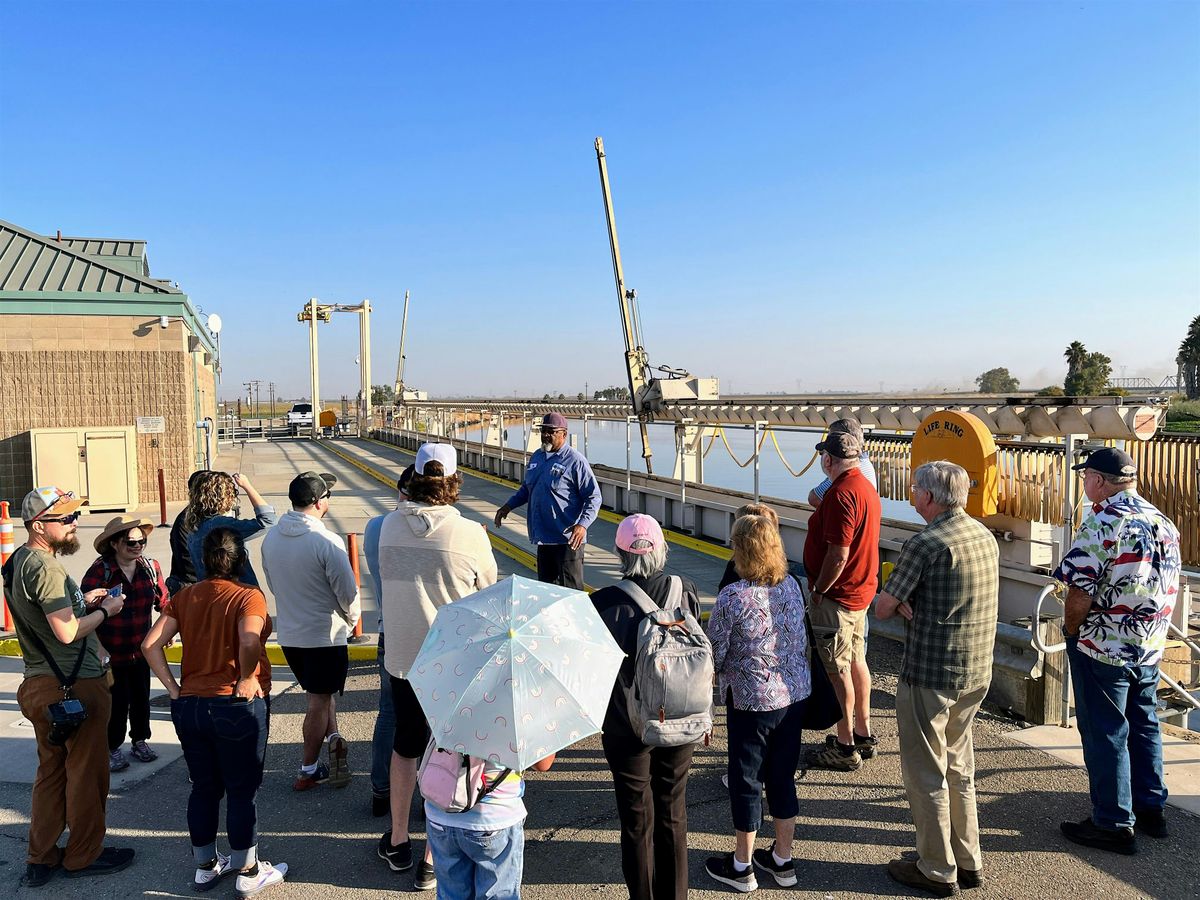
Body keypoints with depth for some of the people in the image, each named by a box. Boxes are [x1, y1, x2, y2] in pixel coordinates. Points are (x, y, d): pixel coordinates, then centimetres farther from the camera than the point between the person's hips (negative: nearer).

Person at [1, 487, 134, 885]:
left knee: (51, 772, 20)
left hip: (40, 685, 10)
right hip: (75, 688, -10)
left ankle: (41, 857, 30)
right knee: (87, 773, 7)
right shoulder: (45, 568, -23)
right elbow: (67, 632, -26)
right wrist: (105, 611, -11)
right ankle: (84, 855, 22)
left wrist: (82, 601, 11)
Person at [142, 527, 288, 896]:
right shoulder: (248, 596, -13)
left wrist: (173, 688, 1)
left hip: (188, 705, 5)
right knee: (242, 792, 8)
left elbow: (151, 645, -1)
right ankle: (248, 873, 20)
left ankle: (206, 866, 34)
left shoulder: (184, 597, 4)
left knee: (203, 788, 19)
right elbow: (249, 642, -30)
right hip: (237, 706, -5)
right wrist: (247, 678, -14)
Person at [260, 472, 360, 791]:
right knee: (318, 701, 8)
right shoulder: (327, 542, -22)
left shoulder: (270, 538, -1)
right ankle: (308, 770, 18)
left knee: (318, 691, 24)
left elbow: (272, 584, 11)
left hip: (288, 633, 6)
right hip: (325, 635, -6)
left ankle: (333, 737, 12)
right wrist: (351, 619, 3)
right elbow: (348, 591, -17)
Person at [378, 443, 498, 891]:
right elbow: (488, 589, -2)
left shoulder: (389, 527, -7)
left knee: (405, 745, 23)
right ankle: (432, 858, 22)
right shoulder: (470, 534, -17)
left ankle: (397, 841, 38)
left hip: (402, 656, 3)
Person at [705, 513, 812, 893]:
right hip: (795, 694, 6)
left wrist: (720, 676, 7)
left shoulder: (732, 597, -21)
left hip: (752, 701, -6)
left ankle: (741, 866, 27)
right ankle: (782, 860, 33)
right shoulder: (792, 585, -3)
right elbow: (802, 640, 9)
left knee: (746, 780, 11)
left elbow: (714, 654, -13)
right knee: (783, 776, 19)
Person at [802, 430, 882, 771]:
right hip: (862, 590, 10)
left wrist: (818, 591, -17)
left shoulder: (841, 494, -23)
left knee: (837, 671, -1)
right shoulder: (867, 487, 9)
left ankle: (845, 747, 9)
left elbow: (838, 554, -25)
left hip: (837, 595, -10)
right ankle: (863, 735, 30)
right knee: (856, 662, 18)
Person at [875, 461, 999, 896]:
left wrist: (903, 604, 5)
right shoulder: (986, 537, 6)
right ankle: (968, 861, 32)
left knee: (926, 773, 7)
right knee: (958, 766, 21)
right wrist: (912, 604, 1)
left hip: (930, 674, -8)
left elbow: (883, 608, -16)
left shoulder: (925, 543, -20)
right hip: (977, 673, 8)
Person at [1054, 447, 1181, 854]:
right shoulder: (1163, 522, 5)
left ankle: (1114, 824, 12)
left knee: (1105, 734, 3)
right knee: (1144, 727, 20)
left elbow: (1080, 591, -23)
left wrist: (1072, 629, -7)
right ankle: (1151, 808, 33)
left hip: (1103, 649, -8)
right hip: (1150, 648, 8)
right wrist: (1149, 632, 18)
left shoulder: (1102, 521, -20)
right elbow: (1168, 587, 11)